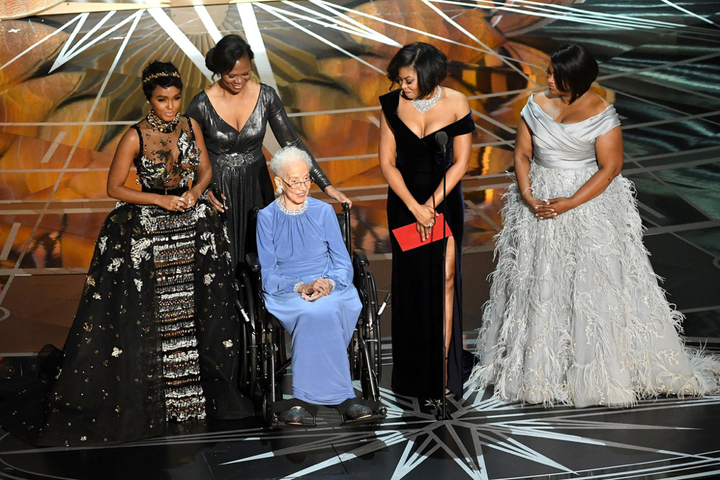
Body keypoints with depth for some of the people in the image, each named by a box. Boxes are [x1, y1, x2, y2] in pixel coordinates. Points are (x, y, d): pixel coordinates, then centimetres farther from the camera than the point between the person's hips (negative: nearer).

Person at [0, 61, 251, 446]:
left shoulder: (190, 126, 2)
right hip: (146, 233, -4)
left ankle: (204, 382, 20)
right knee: (146, 312, -2)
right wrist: (161, 200, -15)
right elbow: (114, 187, -8)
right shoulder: (135, 137, -11)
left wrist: (195, 191, -10)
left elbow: (205, 170, 11)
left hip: (194, 227, 4)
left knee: (195, 307, 8)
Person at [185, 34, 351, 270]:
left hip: (256, 188, 2)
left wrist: (326, 185, -10)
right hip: (218, 190, -2)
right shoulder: (202, 104, -14)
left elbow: (291, 143, -5)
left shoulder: (266, 96, -8)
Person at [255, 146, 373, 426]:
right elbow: (268, 274, 2)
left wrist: (329, 283, -15)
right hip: (286, 293, -1)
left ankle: (308, 399, -35)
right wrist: (301, 287, -16)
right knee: (319, 314, -37)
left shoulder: (324, 212, 11)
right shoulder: (267, 217, 7)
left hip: (330, 288, 1)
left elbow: (344, 265, 9)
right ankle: (342, 397, -35)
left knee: (322, 312, -37)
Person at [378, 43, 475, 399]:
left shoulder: (455, 103, -9)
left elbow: (460, 162, -6)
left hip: (445, 199, -1)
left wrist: (431, 205, -12)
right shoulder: (393, 104, -5)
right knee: (411, 283, 4)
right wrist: (414, 207, -13)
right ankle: (413, 374, 14)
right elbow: (387, 162, -4)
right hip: (404, 201, 1)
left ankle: (441, 368, 3)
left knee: (443, 279, -4)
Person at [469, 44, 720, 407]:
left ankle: (605, 371, 8)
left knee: (595, 286, -4)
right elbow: (522, 154, 5)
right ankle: (537, 367, 20)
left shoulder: (600, 113, -11)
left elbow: (610, 167, -13)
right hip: (538, 202, 4)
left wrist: (569, 203, -19)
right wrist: (527, 196, -11)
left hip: (589, 203, -4)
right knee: (537, 286, 7)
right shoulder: (537, 105, 2)